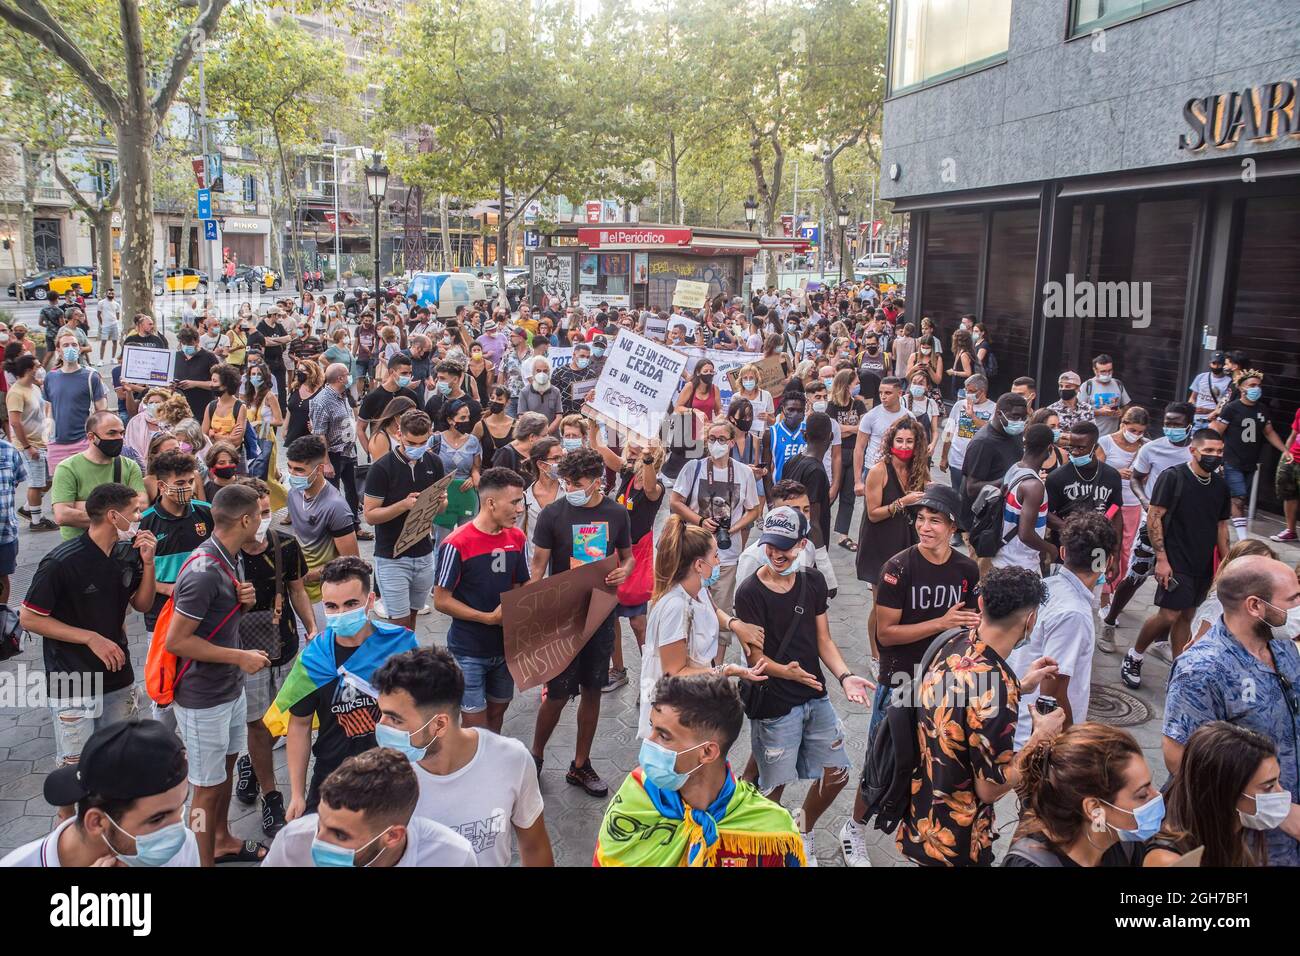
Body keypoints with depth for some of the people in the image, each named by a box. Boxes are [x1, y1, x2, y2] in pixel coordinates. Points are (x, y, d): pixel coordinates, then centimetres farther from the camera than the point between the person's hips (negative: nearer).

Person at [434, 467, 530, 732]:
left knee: (497, 713, 20)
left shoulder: (516, 537, 0)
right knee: (475, 725, 1)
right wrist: (488, 618, -21)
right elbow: (441, 601, -15)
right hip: (469, 651, -6)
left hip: (506, 646, 6)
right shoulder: (457, 544, -19)